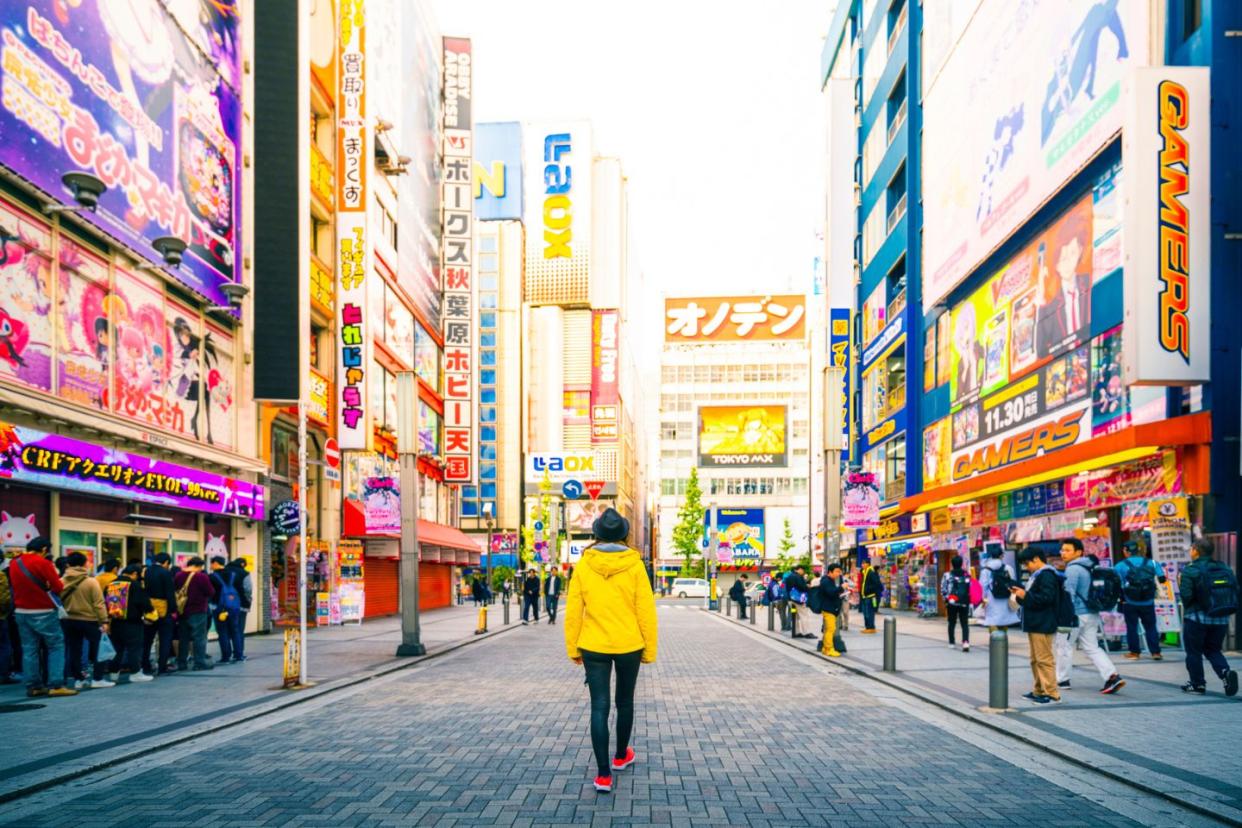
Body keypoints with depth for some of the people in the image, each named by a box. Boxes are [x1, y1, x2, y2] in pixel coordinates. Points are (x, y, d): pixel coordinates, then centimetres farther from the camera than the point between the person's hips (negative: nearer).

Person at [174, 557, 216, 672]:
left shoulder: (178, 576, 3)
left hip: (182, 611, 6)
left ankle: (181, 663, 18)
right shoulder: (201, 576, -17)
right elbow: (211, 592, -11)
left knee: (183, 637, 14)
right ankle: (200, 662, 0)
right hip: (198, 611, -6)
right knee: (199, 637, 0)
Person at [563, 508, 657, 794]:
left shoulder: (584, 566, -5)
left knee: (599, 707, 3)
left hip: (594, 646, 0)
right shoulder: (635, 566, -8)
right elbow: (646, 611, -7)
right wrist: (649, 650, 3)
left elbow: (573, 611, -3)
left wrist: (573, 649, 8)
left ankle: (603, 773, -3)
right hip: (629, 645, 0)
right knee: (625, 702, 19)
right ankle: (621, 756, 37)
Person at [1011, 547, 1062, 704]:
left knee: (1044, 660, -9)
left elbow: (1046, 598, -24)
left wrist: (1025, 595, -17)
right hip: (1035, 624, 11)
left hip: (1042, 625, -11)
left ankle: (1052, 693, -6)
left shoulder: (1047, 575, -14)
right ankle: (1039, 691, 21)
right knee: (1035, 660, 15)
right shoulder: (1037, 575, 18)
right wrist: (1021, 594, 8)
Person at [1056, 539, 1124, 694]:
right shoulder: (1090, 567, 14)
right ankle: (1112, 676, -6)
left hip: (1076, 615, -9)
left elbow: (1069, 593, -21)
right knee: (1092, 648, 9)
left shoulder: (1073, 569, -16)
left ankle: (1062, 680, 16)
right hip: (1092, 615, 9)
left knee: (1064, 646, 7)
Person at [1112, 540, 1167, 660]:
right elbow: (1162, 579, -2)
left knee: (1132, 627, 11)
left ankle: (1135, 652, 17)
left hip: (1130, 604, -2)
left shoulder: (1120, 566, -7)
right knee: (1150, 627, 13)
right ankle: (1156, 652, 13)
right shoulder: (1152, 563, -2)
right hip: (1148, 603, 2)